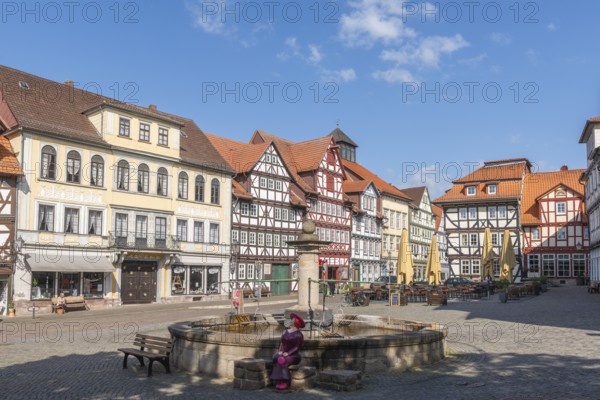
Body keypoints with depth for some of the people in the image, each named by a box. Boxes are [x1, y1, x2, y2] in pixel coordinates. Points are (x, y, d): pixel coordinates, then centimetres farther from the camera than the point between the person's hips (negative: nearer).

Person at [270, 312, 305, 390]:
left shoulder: (299, 334, -6)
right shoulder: (285, 331, 13)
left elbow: (298, 347, -11)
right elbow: (282, 343, 11)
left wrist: (288, 353, -19)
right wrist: (280, 351, -9)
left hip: (294, 355, -5)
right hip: (284, 354, 5)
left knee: (282, 360, -34)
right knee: (276, 358, -29)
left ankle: (284, 381, -26)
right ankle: (278, 381, -28)